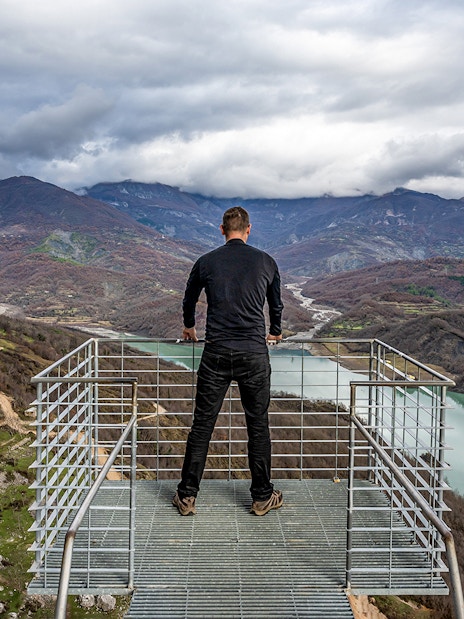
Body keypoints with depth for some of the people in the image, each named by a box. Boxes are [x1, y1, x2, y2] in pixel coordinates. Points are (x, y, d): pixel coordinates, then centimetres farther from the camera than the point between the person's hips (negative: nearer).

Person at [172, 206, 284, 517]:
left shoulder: (206, 262, 4)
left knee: (202, 424, 8)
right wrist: (275, 332, 39)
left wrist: (189, 327, 42)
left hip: (216, 354, 0)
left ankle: (187, 496, 16)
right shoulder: (266, 261, 5)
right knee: (258, 425, 11)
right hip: (254, 353, 0)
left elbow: (189, 301, 21)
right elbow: (276, 304, 20)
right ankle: (262, 497, 21)